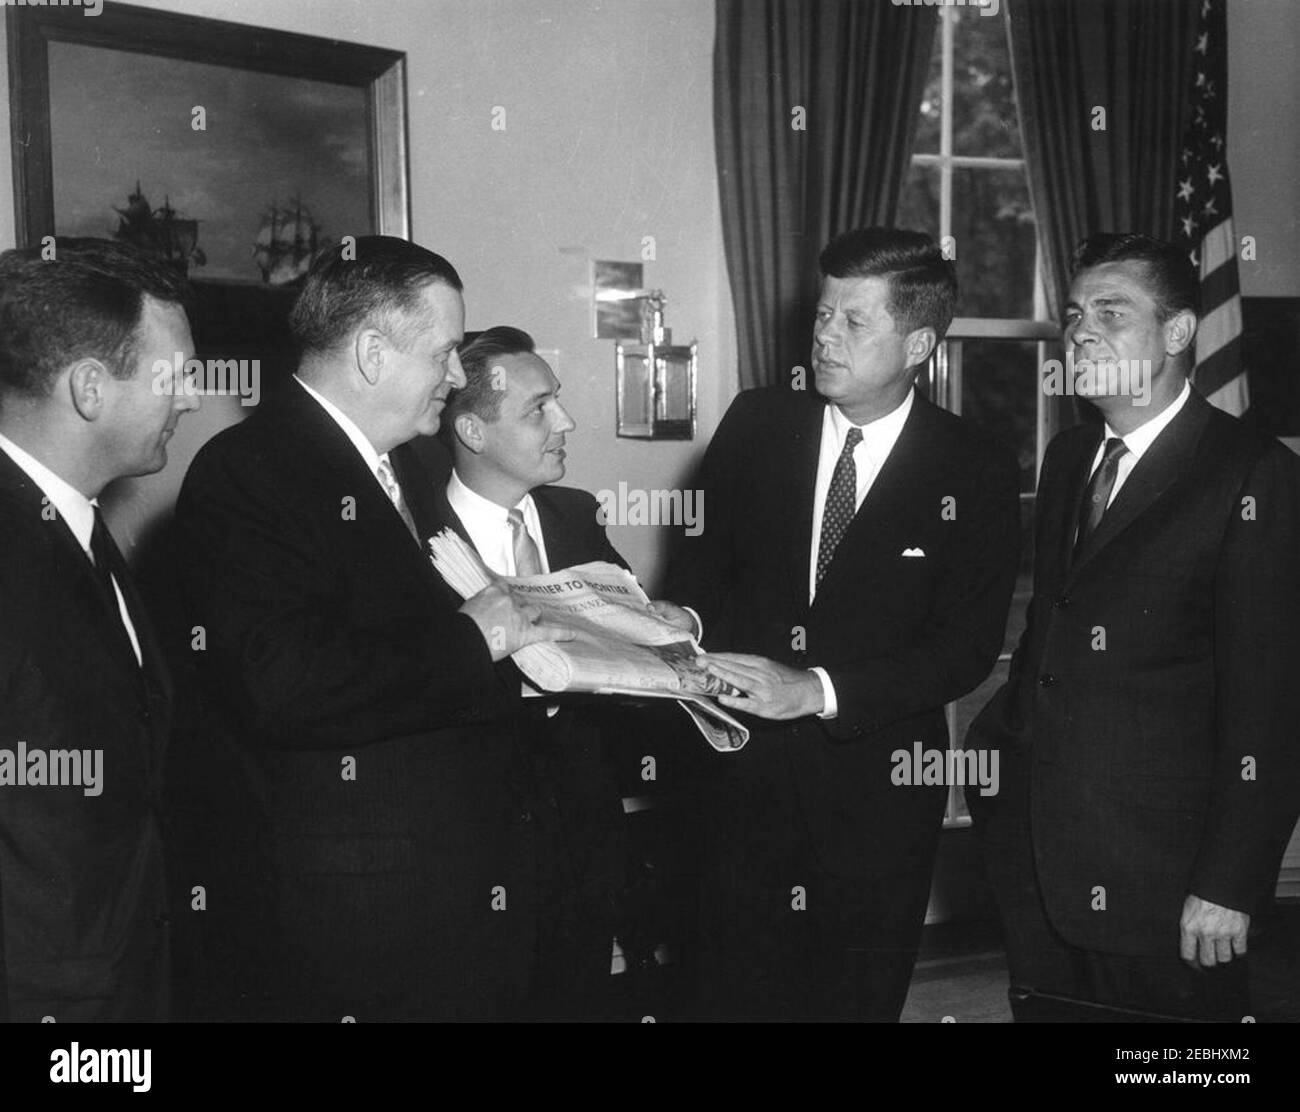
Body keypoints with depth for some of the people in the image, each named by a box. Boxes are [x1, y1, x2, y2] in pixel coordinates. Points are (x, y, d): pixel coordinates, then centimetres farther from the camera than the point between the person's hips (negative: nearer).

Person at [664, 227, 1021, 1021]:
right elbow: (702, 564, 8)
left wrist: (818, 690, -21)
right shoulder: (757, 424, 2)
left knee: (860, 999, 12)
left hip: (879, 785, -1)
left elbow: (969, 647, -10)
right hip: (743, 773, 2)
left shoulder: (976, 473, -5)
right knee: (739, 994, 8)